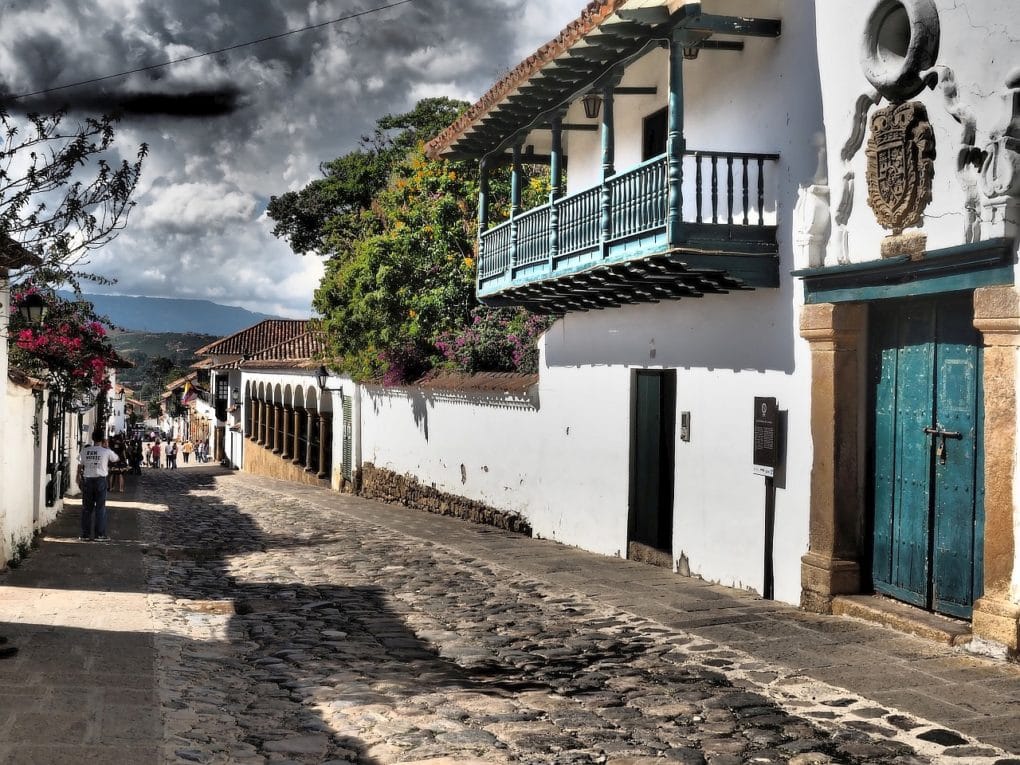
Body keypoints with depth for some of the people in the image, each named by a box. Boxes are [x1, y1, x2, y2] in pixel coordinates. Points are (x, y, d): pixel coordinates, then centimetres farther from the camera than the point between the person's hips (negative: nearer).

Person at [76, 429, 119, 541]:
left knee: (87, 508, 9)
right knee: (100, 508, 2)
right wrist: (106, 447, 13)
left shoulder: (84, 451, 1)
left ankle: (85, 534, 10)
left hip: (87, 480, 3)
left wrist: (79, 477, 20)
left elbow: (80, 466, 6)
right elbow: (116, 458, 11)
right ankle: (100, 534, 1)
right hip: (100, 480, -3)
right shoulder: (106, 451, -6)